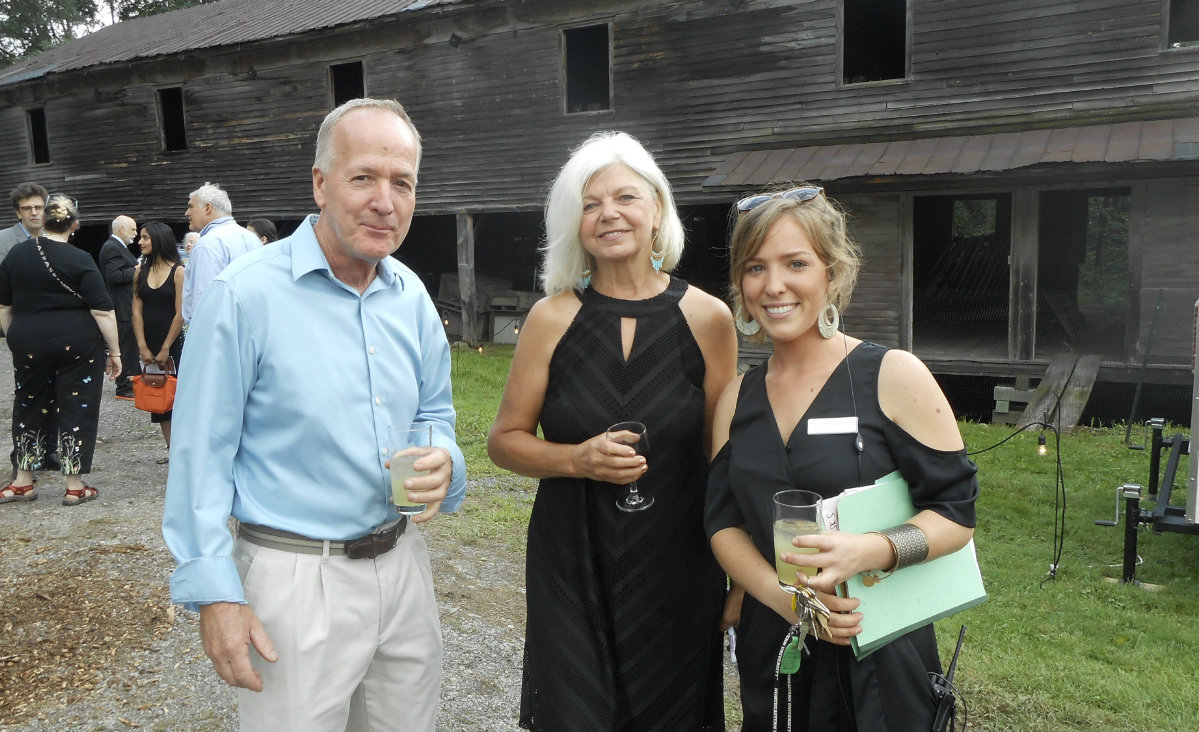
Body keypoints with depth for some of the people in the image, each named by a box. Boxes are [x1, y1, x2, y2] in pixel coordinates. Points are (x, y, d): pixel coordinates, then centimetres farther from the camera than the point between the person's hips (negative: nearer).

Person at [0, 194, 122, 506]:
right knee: (77, 409, 4)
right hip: (78, 345, -4)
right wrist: (114, 352, -5)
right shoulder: (80, 260, -9)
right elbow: (102, 311, -12)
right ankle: (75, 487, 9)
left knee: (29, 408, 16)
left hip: (29, 344, 4)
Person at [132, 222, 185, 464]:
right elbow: (137, 311, 4)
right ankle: (172, 448, 14)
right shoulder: (141, 272, 7)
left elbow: (180, 314, -10)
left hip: (173, 344, -5)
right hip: (148, 345, 5)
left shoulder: (178, 271, -7)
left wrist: (165, 349, -10)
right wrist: (143, 347, -4)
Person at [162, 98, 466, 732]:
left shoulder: (412, 296, 4)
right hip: (296, 577, -5)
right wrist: (214, 593, -12)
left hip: (402, 563, 6)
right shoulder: (246, 293, -14)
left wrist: (443, 462, -9)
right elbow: (200, 456, -11)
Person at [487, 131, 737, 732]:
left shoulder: (707, 318, -5)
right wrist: (576, 460, -17)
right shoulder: (553, 319, -5)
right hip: (571, 569, 0)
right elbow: (504, 440, 2)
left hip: (677, 569, 1)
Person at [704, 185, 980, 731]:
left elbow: (957, 513, -9)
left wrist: (867, 551, -27)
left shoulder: (894, 376, -9)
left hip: (877, 657, -3)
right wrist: (782, 595, -16)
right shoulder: (737, 398, 4)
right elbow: (723, 523, 2)